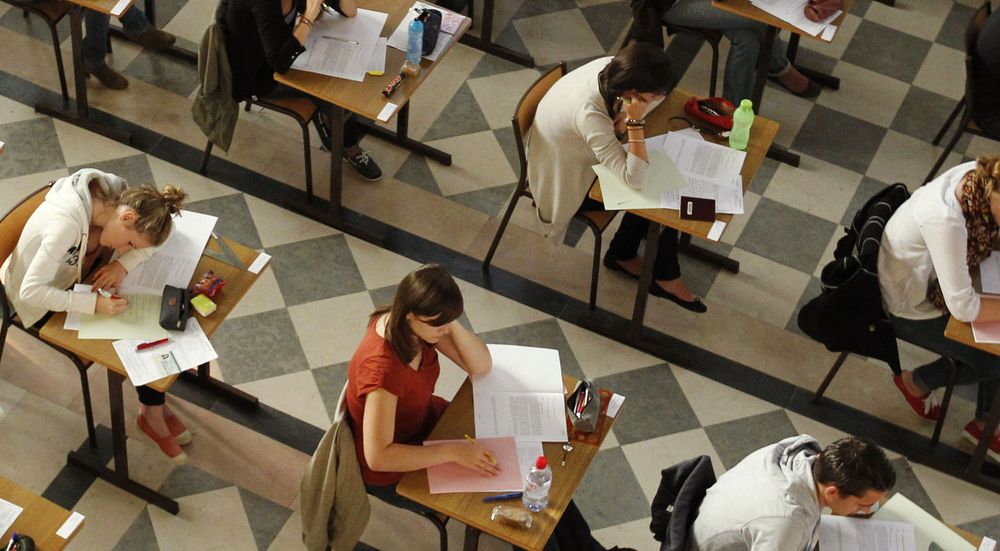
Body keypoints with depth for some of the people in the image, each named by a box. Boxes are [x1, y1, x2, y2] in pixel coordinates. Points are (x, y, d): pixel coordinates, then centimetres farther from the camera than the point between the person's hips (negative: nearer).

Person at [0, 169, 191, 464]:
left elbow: (153, 237, -8)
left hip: (79, 279, 6)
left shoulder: (116, 191, -22)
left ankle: (155, 408, 6)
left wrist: (124, 264, -25)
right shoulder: (66, 224, -40)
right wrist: (94, 304, -40)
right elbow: (31, 291, -36)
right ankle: (153, 412, 10)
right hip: (43, 301, -6)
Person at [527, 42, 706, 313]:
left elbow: (659, 92, 1)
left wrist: (626, 118, -17)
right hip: (566, 182, -7)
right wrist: (635, 121, -41)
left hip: (582, 153, 7)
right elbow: (634, 178, -38)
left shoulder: (611, 68, -21)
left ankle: (622, 255, 19)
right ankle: (666, 277, 15)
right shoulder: (588, 113, -43)